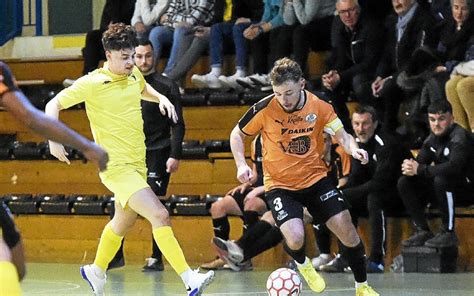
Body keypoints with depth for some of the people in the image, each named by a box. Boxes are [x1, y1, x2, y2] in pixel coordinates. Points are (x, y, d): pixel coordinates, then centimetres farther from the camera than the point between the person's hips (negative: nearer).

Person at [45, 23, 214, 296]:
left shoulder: (134, 74, 6)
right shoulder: (92, 83, -13)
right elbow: (54, 104, -7)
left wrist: (161, 98, 9)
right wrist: (54, 138, -22)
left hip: (138, 164, 8)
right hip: (116, 167, -8)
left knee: (123, 222, 24)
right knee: (160, 215, -22)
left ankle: (97, 271, 47)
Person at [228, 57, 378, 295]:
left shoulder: (319, 106, -10)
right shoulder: (265, 109, -14)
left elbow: (342, 135, -5)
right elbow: (237, 135, 0)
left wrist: (354, 149, -28)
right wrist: (241, 164, -16)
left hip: (315, 178, 2)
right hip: (279, 184, -2)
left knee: (346, 229, -7)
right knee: (295, 238, -24)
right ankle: (302, 264, 15)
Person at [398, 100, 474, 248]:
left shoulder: (460, 137, -21)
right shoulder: (432, 139, 5)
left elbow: (453, 167, -37)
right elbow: (420, 163, 3)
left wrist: (420, 170, -32)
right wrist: (409, 167, -23)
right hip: (446, 189, 8)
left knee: (441, 180, -38)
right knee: (404, 183, -5)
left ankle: (448, 233, -24)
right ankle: (422, 231, -4)